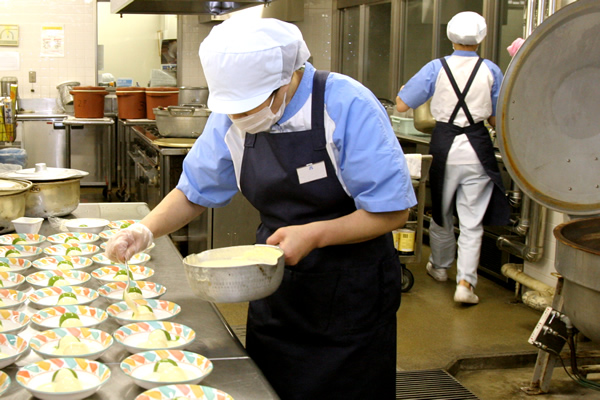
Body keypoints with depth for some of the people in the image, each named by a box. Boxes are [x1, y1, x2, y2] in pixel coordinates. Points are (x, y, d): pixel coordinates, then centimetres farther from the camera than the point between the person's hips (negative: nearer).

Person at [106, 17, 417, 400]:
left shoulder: (349, 108, -22)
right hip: (277, 287, 5)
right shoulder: (232, 118, -6)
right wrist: (146, 230, -11)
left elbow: (392, 210, -18)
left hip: (352, 294, -4)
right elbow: (195, 192, 6)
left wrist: (315, 235, -28)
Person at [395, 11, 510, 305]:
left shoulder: (436, 69, -5)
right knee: (472, 221, 4)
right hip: (477, 148, -1)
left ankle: (440, 267, 38)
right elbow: (497, 119, 3)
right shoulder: (491, 71, -3)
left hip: (444, 146, 1)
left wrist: (405, 89, 19)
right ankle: (465, 282, -3)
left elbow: (401, 105, -3)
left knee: (441, 213, 20)